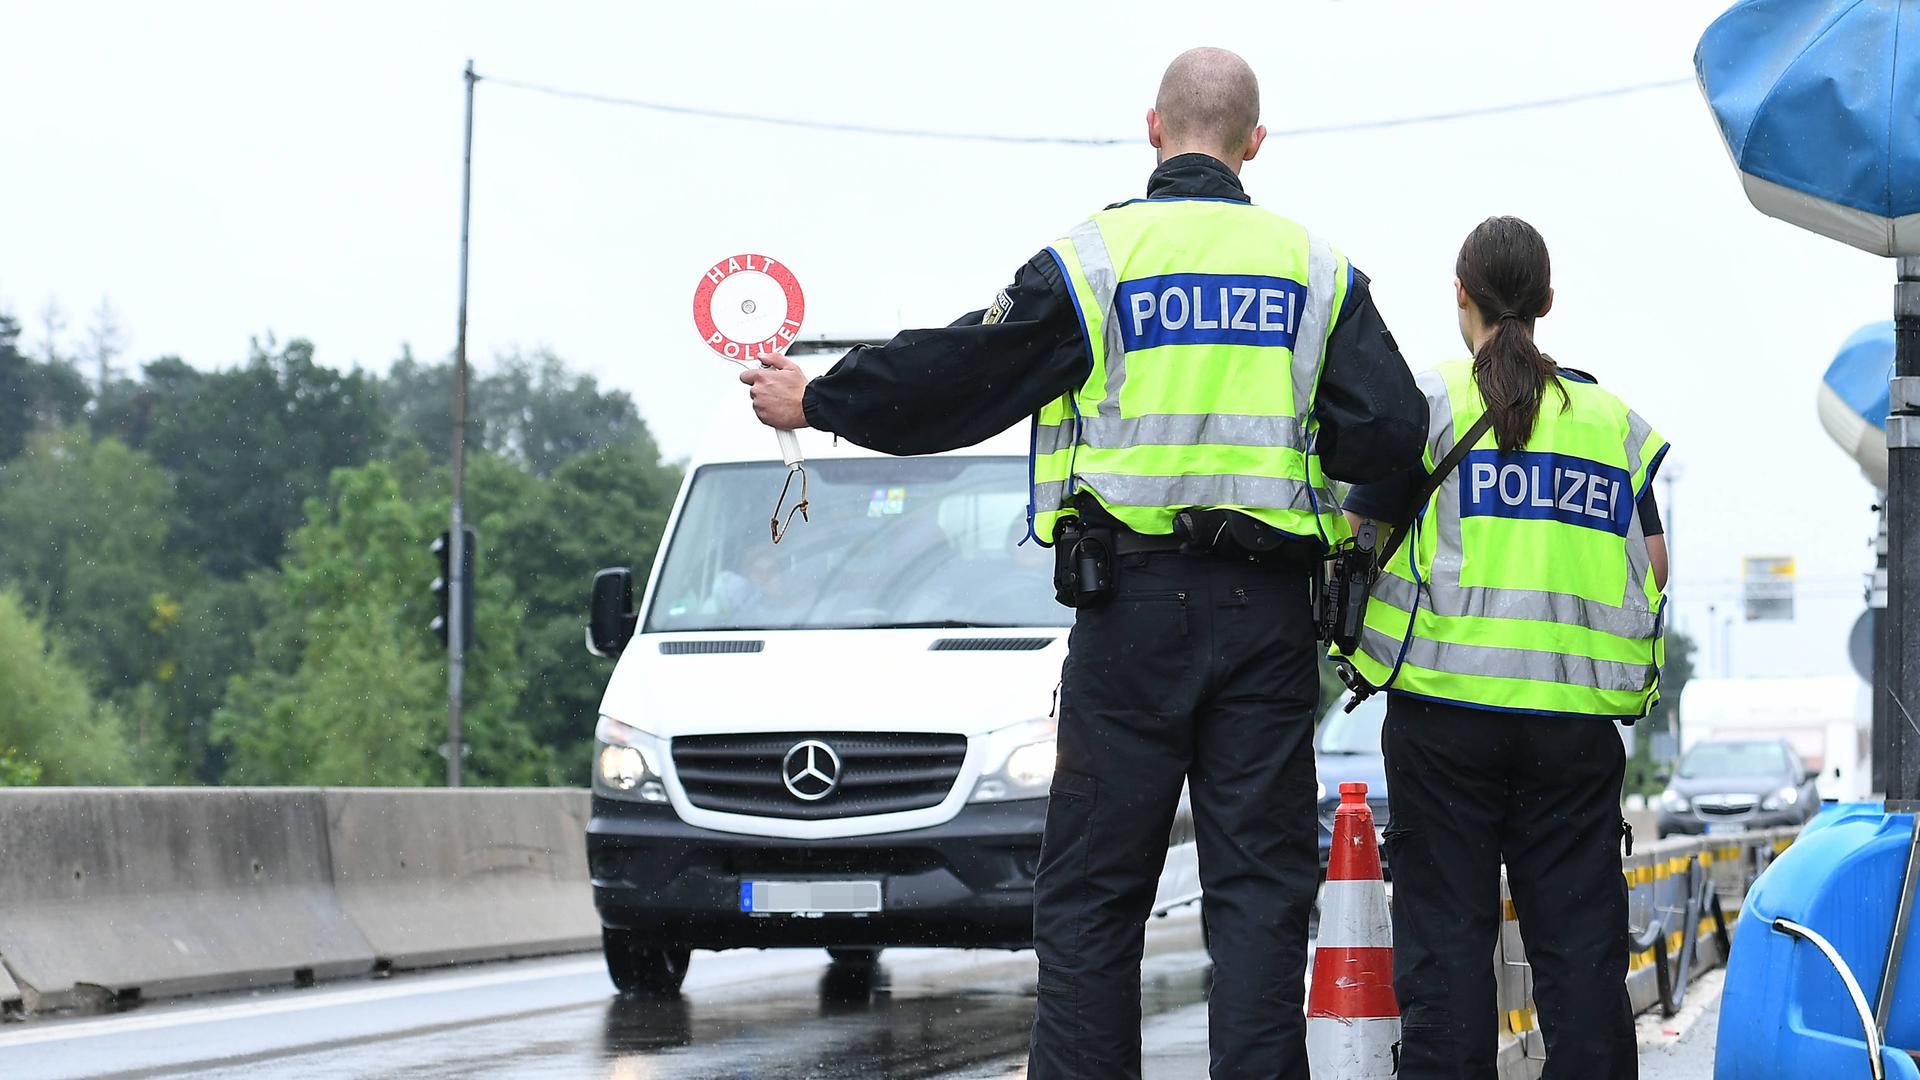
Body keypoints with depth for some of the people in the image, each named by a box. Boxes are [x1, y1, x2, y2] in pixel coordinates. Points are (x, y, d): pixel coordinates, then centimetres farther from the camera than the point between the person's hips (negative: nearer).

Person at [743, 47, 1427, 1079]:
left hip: (1133, 606, -2)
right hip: (1270, 610, 2)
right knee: (1260, 886, 3)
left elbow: (954, 379, 2)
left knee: (1092, 886, 4)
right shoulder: (1317, 269, 7)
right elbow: (1391, 432, 3)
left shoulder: (1093, 259, -1)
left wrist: (816, 400, 15)